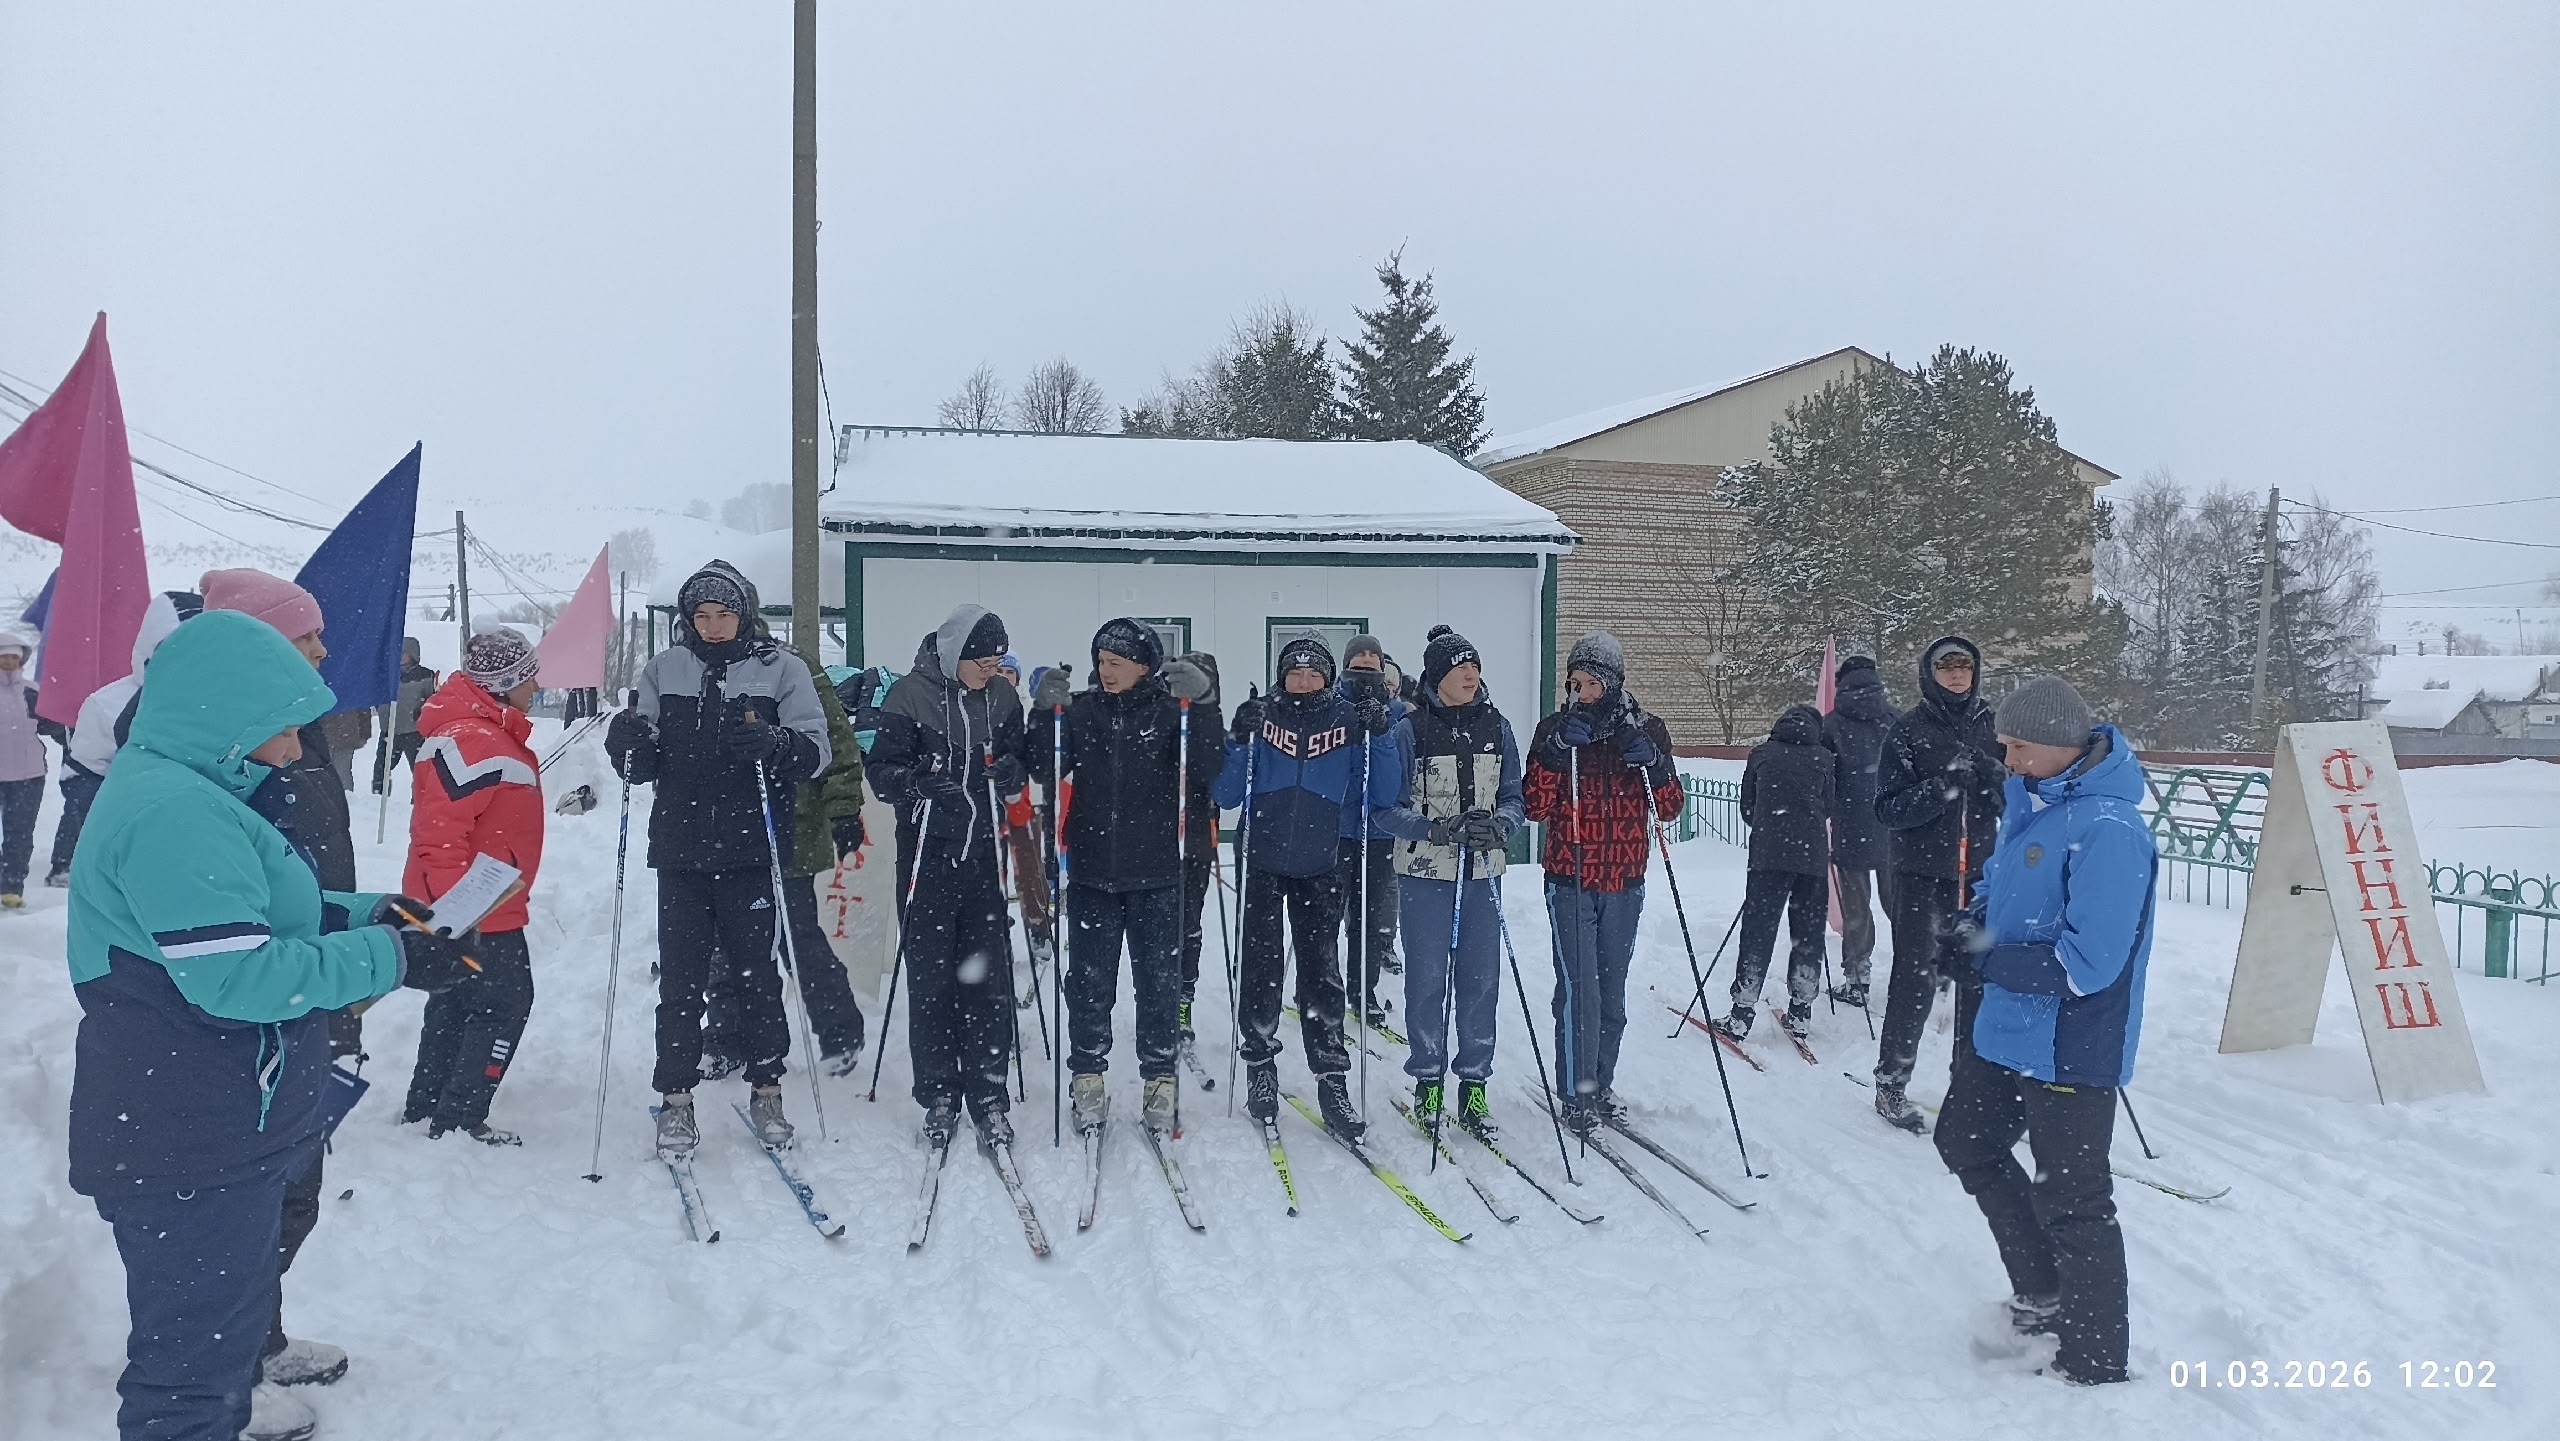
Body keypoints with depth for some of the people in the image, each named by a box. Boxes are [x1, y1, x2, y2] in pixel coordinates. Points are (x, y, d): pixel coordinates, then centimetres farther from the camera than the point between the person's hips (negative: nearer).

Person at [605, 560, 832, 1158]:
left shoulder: (779, 669, 0)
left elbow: (816, 750, -4)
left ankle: (766, 1090, 19)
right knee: (681, 974, 4)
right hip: (681, 848, 2)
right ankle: (676, 1100, 12)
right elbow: (647, 765, 8)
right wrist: (630, 744, -14)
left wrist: (772, 742, -23)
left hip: (751, 850, -2)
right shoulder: (665, 670, 8)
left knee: (755, 970, 5)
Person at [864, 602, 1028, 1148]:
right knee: (931, 975, 2)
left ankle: (988, 1094, 10)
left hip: (983, 853, 3)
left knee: (988, 975, 1)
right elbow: (882, 771, -5)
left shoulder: (1002, 697, 7)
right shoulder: (911, 694, -5)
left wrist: (1010, 772, -9)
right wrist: (918, 780, -25)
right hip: (928, 852, -3)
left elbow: (1018, 769, 14)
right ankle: (938, 1096, 13)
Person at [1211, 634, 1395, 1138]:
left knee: (1321, 971, 0)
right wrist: (1239, 742, -18)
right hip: (1261, 863, 0)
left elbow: (1381, 797, -2)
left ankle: (1331, 1077, 6)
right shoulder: (1260, 717, -3)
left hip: (1319, 868, 0)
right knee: (1261, 965, 4)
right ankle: (1260, 1067, 19)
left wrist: (1378, 738, -14)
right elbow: (1226, 798, -5)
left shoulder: (1347, 721, -1)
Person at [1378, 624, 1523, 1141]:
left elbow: (1514, 797, 8)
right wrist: (1435, 829, -21)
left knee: (1480, 980, 5)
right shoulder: (1409, 731, -5)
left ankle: (1474, 1084, 16)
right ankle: (1427, 1081, 16)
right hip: (1425, 873, -3)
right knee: (1427, 980, 2)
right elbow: (1388, 807, -5)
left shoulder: (1496, 727, 6)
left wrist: (1500, 824, -14)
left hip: (1483, 874, 3)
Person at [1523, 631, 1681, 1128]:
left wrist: (1654, 764, -15)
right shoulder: (1555, 729, 0)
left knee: (1612, 989, 10)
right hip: (1570, 881, -2)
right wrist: (1557, 750, -20)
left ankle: (1601, 1084, 22)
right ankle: (1577, 1093, -2)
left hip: (1625, 883, 2)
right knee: (1579, 987, -10)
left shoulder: (1646, 730, 4)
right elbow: (1535, 808, -8)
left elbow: (1669, 809, 3)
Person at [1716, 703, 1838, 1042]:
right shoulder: (1825, 758, 6)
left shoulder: (1761, 754, 7)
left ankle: (1741, 1014, -2)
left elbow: (1747, 807, 11)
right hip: (1814, 855, 1)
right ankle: (1800, 1013, 13)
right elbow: (1830, 808, 12)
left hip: (1768, 854, -1)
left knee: (1758, 930, 1)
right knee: (1808, 932, 10)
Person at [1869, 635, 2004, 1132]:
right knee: (1916, 979, -3)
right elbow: (1890, 808, -8)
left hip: (1983, 873, 3)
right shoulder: (1908, 729, -1)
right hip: (1924, 874, -3)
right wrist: (1943, 786, -22)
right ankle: (1891, 1084, 8)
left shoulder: (1991, 724, 8)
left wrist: (1995, 776, -14)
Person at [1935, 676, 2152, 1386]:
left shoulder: (2108, 830, -26)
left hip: (2069, 1051, -10)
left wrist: (1989, 961, -20)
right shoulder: (2032, 797, 2)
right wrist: (1978, 921, 0)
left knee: (2071, 1203, 4)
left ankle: (2096, 1362, 22)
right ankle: (2041, 1294, 40)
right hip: (2005, 1029, 10)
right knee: (1967, 1142, 24)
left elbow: (2087, 962, -29)